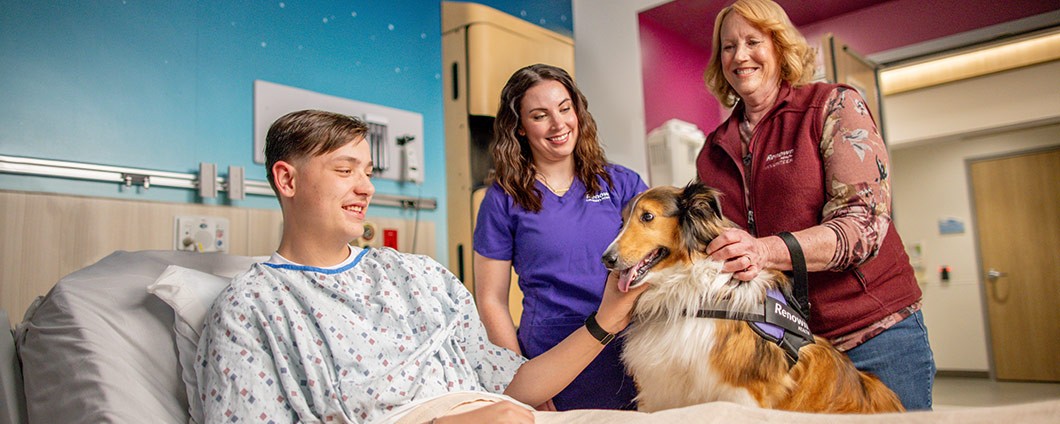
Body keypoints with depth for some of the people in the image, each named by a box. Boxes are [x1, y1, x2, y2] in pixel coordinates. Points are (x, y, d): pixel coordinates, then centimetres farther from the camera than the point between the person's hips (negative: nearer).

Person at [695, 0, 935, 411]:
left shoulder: (833, 106, -4)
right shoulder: (713, 150, 9)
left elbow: (865, 223, -15)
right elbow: (708, 244, 12)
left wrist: (767, 251, -30)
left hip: (873, 333, -3)